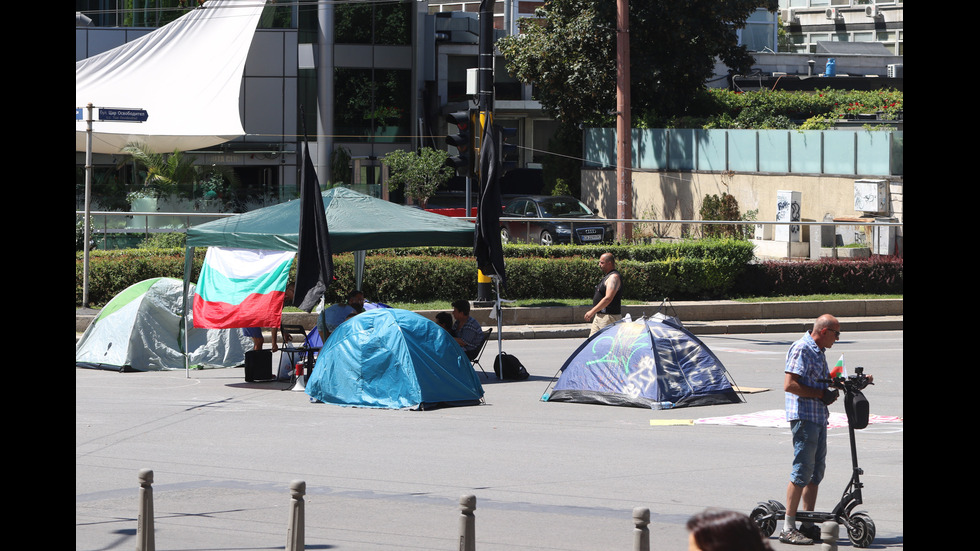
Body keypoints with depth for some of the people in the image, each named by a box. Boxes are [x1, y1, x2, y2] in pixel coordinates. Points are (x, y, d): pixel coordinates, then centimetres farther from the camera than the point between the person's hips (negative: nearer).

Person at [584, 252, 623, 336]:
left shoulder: (613, 277, -16)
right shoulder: (606, 276, 18)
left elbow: (608, 299, -26)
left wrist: (593, 311, -25)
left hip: (609, 316, -10)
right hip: (598, 316, 10)